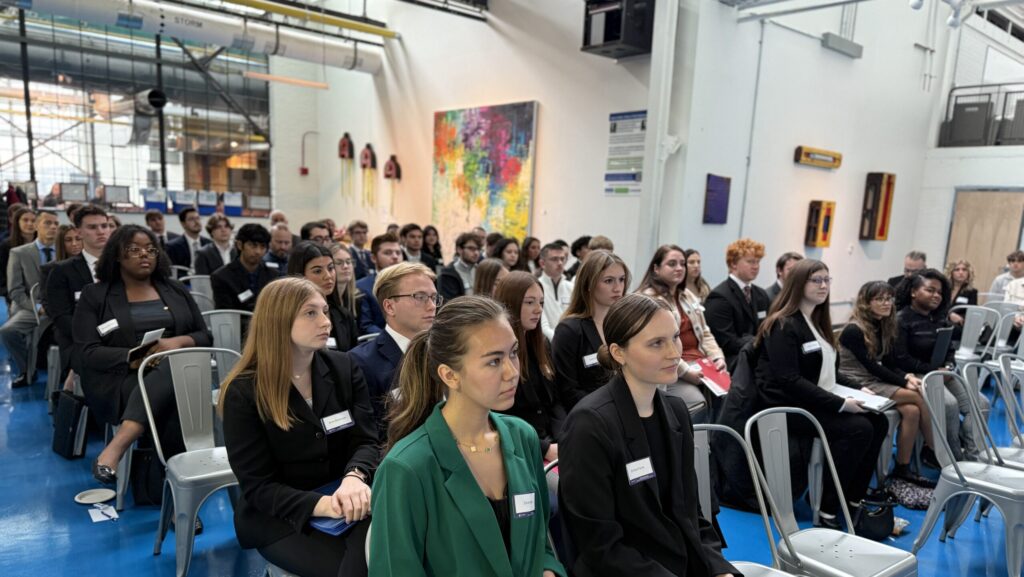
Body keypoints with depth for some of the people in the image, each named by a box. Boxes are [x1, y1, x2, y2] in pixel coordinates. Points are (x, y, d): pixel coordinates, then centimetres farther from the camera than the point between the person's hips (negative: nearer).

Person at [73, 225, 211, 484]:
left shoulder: (176, 290, 18)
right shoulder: (95, 295, 9)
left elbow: (206, 337, 13)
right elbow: (86, 353, -2)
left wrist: (179, 341, -12)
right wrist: (134, 357, -20)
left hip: (176, 372, 2)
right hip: (120, 380, -2)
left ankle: (116, 447, -46)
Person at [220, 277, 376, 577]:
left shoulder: (344, 368, 1)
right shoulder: (243, 391, -10)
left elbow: (366, 440, -3)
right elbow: (258, 487, -12)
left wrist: (354, 478, -28)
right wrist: (324, 505, -30)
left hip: (344, 499, 3)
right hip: (278, 517, -2)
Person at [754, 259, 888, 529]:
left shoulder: (818, 322, 16)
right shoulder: (783, 326, -14)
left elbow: (829, 372, 20)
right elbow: (789, 381, -23)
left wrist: (858, 389, 3)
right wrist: (840, 403, -23)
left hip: (820, 402, 9)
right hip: (788, 407, -9)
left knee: (879, 422, -9)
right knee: (857, 428, -24)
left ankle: (854, 501, 0)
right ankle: (827, 510, -15)